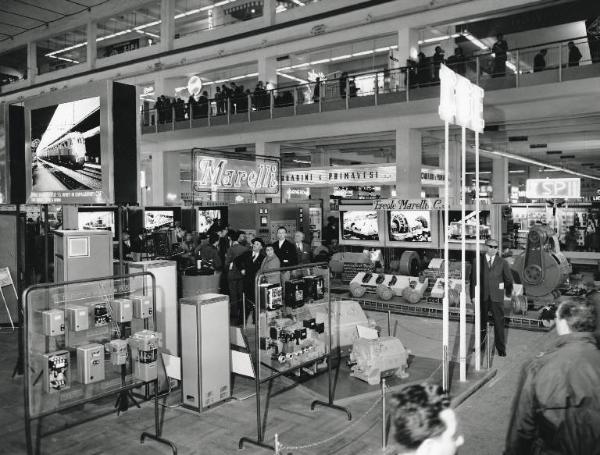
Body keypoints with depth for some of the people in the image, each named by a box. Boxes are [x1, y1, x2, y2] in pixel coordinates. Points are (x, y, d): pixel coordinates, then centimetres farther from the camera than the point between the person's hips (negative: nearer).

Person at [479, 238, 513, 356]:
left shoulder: (502, 263, 2)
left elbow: (509, 279, 11)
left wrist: (508, 293, 10)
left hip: (497, 298, 0)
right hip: (482, 297, 0)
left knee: (499, 323, 3)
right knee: (481, 322, 11)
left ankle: (501, 348, 16)